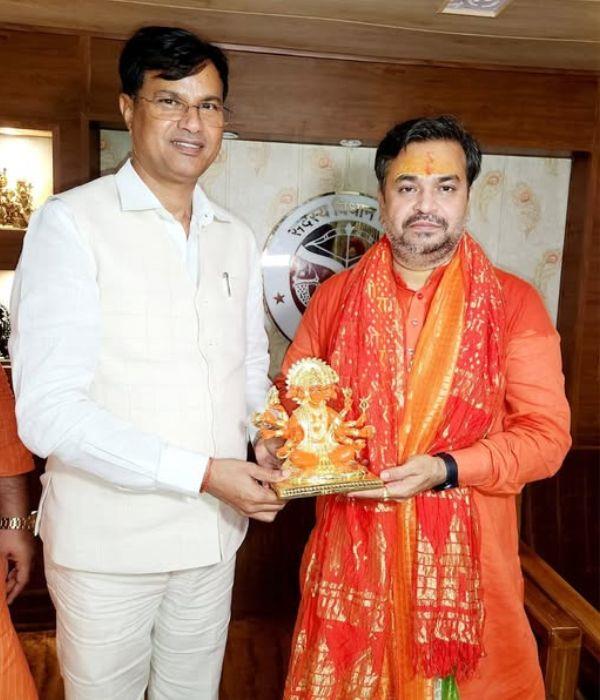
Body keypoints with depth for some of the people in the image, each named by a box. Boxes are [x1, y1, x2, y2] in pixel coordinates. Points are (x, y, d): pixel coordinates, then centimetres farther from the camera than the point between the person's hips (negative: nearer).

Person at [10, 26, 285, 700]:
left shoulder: (236, 239, 7)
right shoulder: (71, 221, -11)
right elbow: (46, 412, -18)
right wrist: (202, 473, -21)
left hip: (213, 538, 5)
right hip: (107, 541, -4)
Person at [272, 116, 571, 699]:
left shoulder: (514, 303, -3)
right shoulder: (334, 297, 3)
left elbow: (546, 435, -6)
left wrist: (446, 469, -19)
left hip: (463, 559, -1)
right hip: (352, 555, 2)